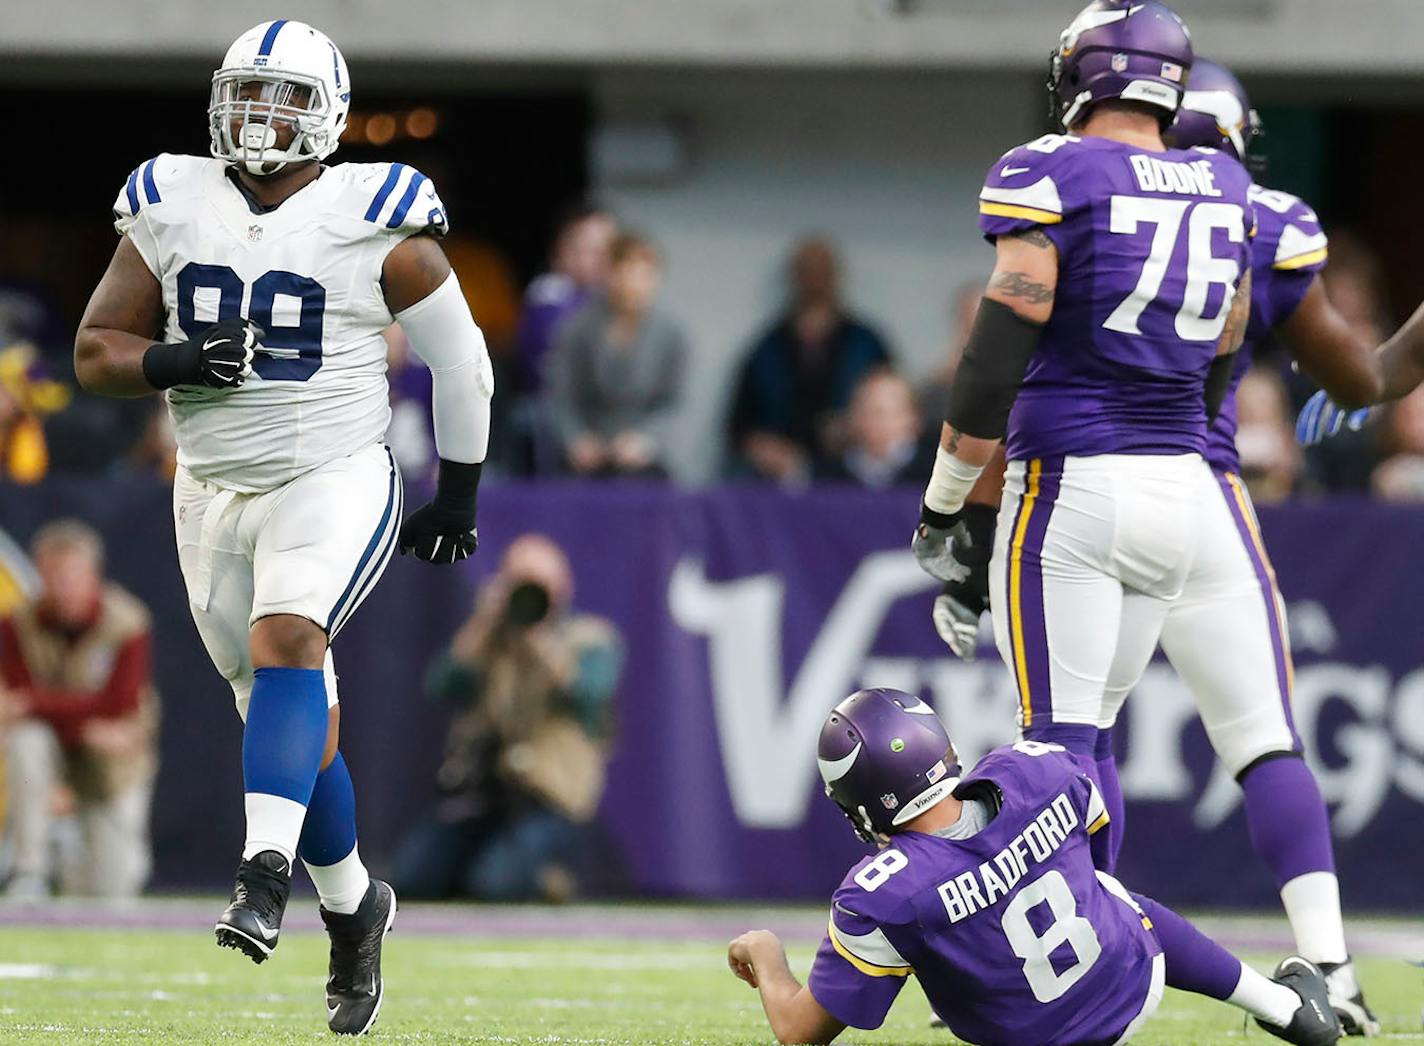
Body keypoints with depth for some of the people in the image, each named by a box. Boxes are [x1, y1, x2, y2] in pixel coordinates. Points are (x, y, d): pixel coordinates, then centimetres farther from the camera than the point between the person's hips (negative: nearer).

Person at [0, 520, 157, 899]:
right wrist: (86, 726, -33)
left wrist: (33, 703, -35)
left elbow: (117, 707, -24)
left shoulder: (128, 625, -18)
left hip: (113, 764, -1)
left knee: (111, 889, -9)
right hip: (54, 745, 1)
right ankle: (31, 869, -23)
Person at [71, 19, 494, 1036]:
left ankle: (267, 875, -39)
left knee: (285, 640, -30)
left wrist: (459, 493, 6)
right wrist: (173, 361, -18)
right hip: (213, 491, 4)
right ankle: (352, 903, 29)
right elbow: (96, 351, 3)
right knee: (299, 725, 10)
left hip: (335, 485, -4)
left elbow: (459, 359, 2)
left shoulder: (374, 221, -9)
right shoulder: (171, 210, 0)